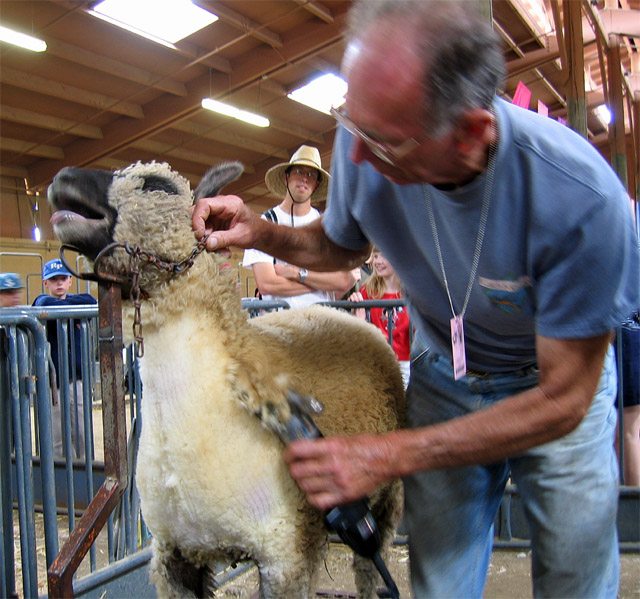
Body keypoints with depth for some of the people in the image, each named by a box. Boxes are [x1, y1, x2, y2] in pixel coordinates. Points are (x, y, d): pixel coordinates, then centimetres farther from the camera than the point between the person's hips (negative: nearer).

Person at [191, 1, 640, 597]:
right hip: (442, 376, 2)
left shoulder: (579, 195, -35)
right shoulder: (369, 136, -23)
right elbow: (341, 245, 1)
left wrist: (389, 456, -29)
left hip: (561, 384, -2)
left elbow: (562, 401, -26)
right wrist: (262, 233, -21)